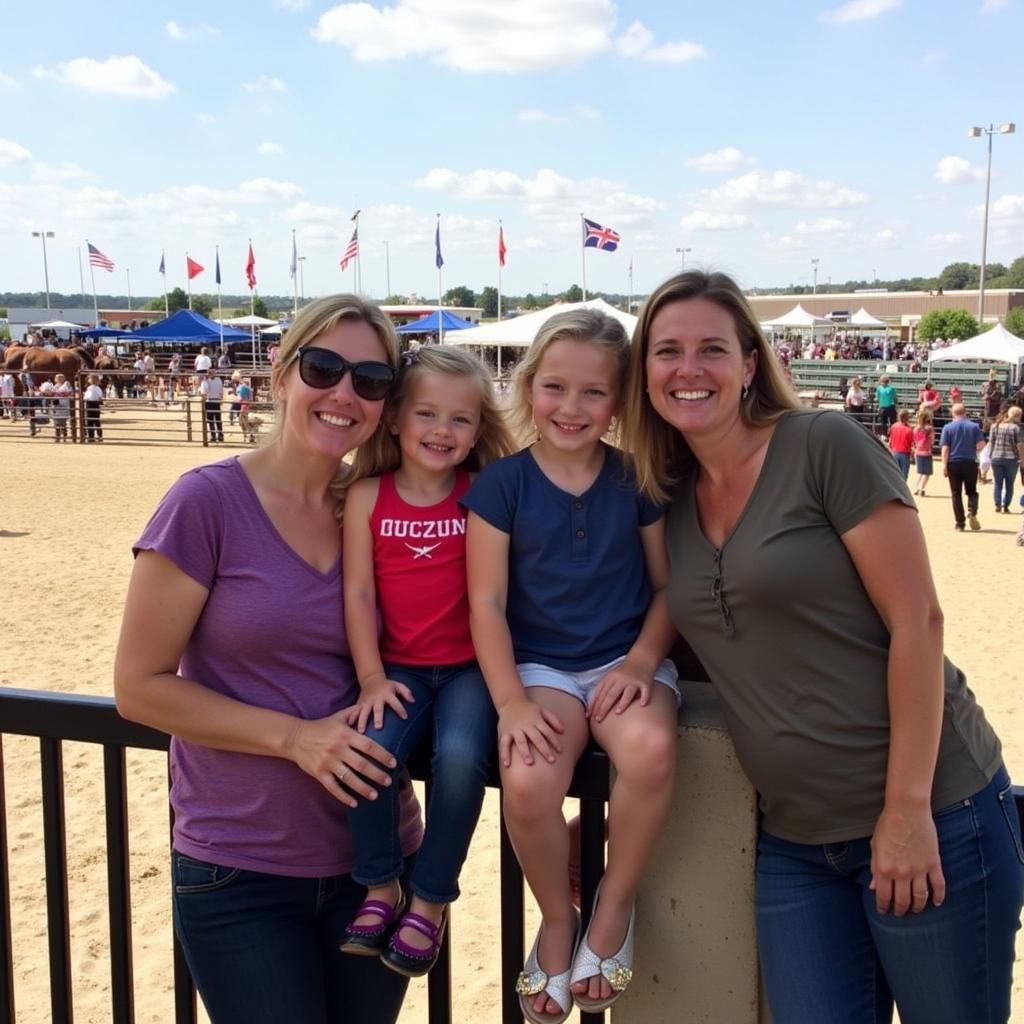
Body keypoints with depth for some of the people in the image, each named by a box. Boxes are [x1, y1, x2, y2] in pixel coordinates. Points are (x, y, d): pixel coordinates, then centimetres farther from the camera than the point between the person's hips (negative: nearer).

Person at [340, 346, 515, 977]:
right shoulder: (367, 496, 2)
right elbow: (358, 591, 0)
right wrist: (372, 678, -7)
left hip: (468, 665, -1)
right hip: (400, 668, 1)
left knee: (460, 756, -26)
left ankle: (431, 901, -4)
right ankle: (381, 886, 1)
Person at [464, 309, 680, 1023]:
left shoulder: (638, 481, 4)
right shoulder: (500, 485, 0)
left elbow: (667, 586, 8)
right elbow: (488, 602, -4)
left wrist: (641, 661, -9)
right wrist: (511, 700, -15)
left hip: (628, 659, 1)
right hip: (542, 665, -1)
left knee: (650, 749, -33)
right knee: (527, 783, -30)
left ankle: (614, 909, -7)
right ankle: (558, 919, 2)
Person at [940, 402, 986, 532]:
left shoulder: (948, 428, -2)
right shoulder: (974, 426, 1)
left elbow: (945, 448, -7)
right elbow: (981, 445, -5)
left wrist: (944, 465, -7)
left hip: (954, 463, 0)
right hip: (970, 463, 1)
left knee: (956, 494, 5)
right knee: (972, 491, 14)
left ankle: (960, 523, 3)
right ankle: (972, 512, -13)